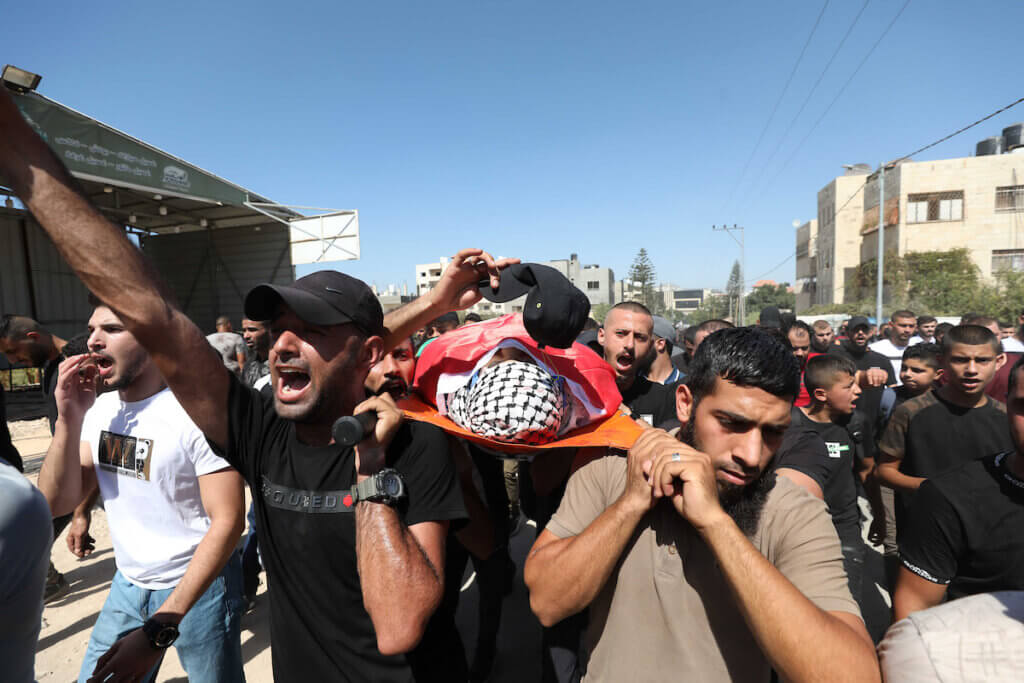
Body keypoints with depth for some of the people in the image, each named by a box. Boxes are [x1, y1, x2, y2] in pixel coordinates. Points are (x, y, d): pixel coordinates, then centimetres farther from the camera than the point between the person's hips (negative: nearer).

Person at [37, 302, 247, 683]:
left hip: (198, 586, -5)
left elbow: (227, 521, -22)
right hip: (127, 584, 5)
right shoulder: (99, 408, 0)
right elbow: (57, 503, -4)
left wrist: (159, 629, -22)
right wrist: (70, 418, -16)